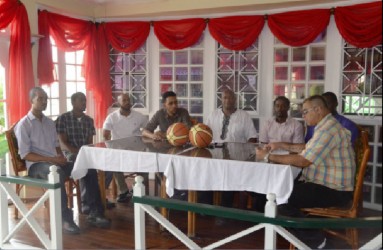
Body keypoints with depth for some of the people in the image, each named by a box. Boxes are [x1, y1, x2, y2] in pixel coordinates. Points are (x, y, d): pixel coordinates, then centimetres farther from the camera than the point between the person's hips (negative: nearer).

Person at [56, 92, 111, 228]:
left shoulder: (89, 120, 14)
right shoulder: (62, 118, -2)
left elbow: (90, 143, 11)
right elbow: (63, 144, -8)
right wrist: (78, 153, -23)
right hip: (70, 154, -5)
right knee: (89, 169, -35)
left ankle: (88, 204, -20)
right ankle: (95, 212, -34)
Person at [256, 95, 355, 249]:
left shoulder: (328, 129, -22)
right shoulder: (326, 126, 12)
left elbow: (302, 161, -25)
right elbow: (306, 148, 25)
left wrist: (268, 157, -18)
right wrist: (280, 145, 17)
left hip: (334, 190, -11)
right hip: (325, 184, 11)